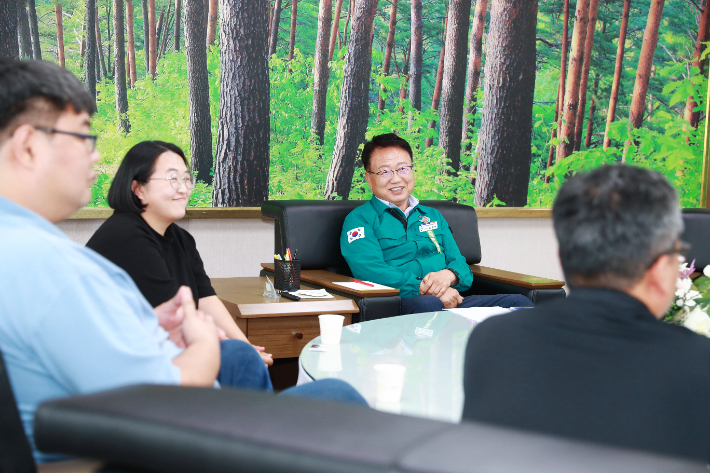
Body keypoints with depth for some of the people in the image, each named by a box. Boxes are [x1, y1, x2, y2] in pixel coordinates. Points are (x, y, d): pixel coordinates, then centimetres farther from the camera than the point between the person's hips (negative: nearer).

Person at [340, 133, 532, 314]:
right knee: (428, 304, -43)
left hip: (451, 301, 6)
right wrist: (424, 288, -19)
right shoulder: (359, 220, 8)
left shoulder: (433, 216, 28)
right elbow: (371, 271, -9)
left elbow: (459, 263, 19)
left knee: (519, 302, -18)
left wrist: (448, 274, -8)